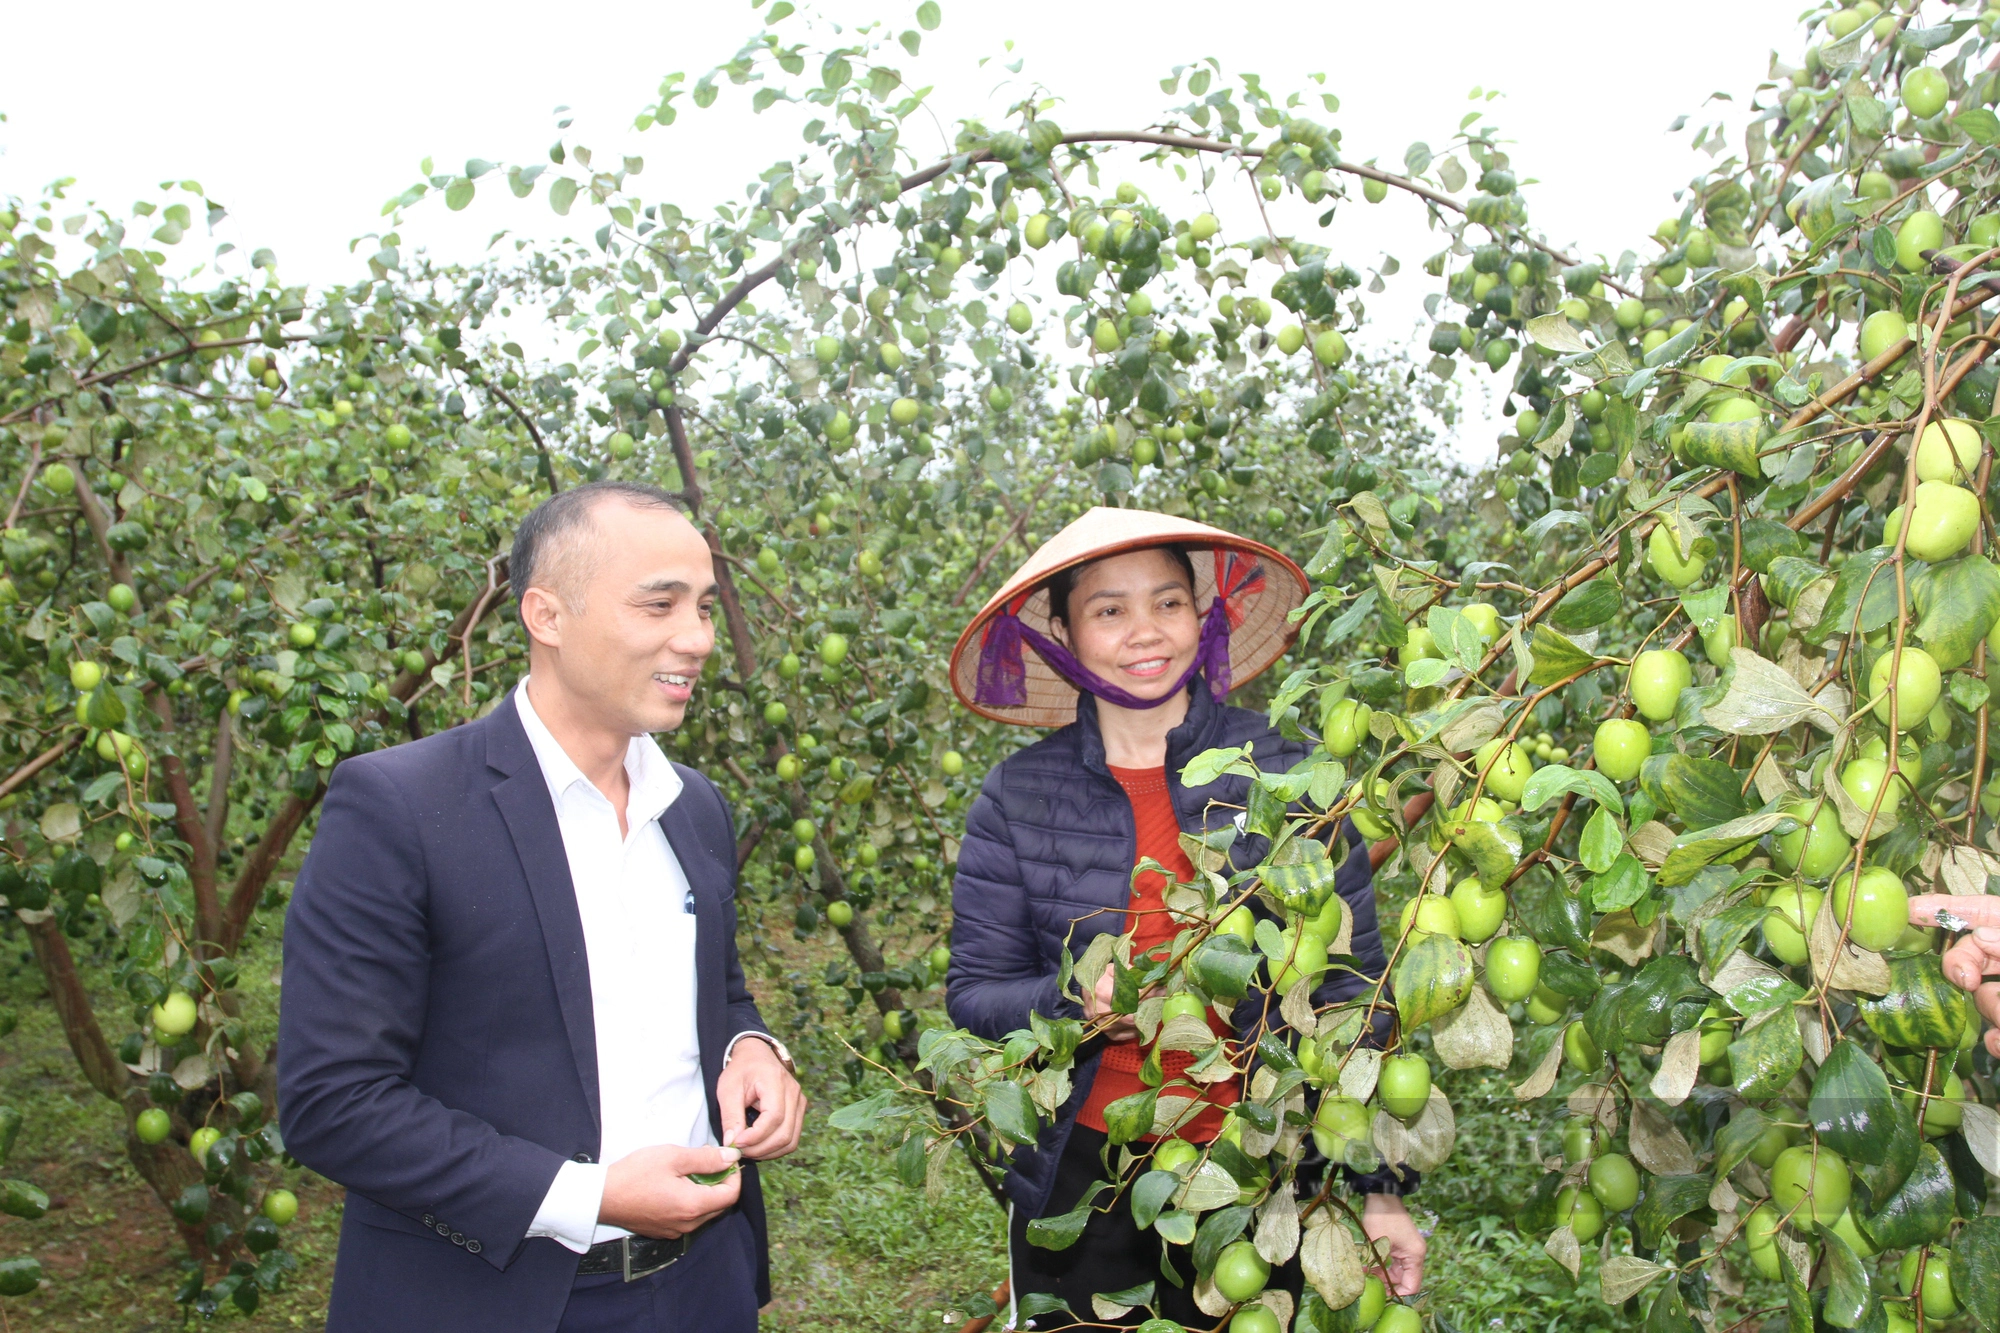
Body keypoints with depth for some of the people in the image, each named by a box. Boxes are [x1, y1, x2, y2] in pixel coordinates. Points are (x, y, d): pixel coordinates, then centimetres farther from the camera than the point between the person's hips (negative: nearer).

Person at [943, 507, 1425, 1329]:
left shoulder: (1286, 775, -7)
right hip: (1081, 1174, 1)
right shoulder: (1018, 797, -5)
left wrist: (1381, 1184, -6)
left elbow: (1353, 992, -4)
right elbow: (973, 991, -1)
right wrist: (1075, 1004, -21)